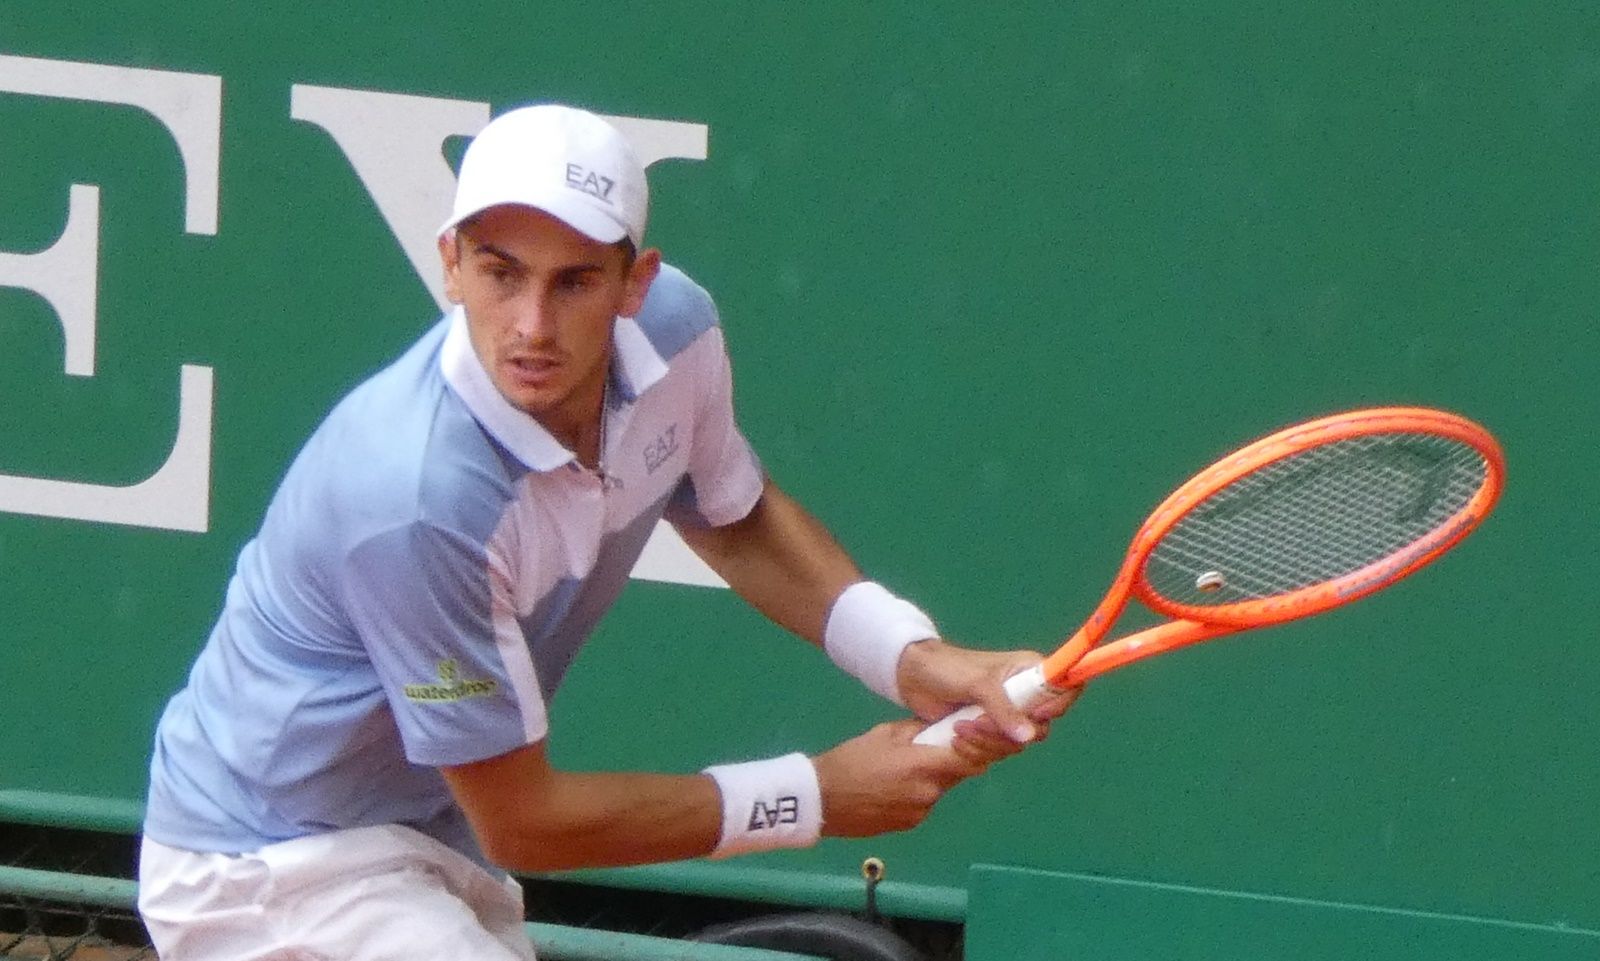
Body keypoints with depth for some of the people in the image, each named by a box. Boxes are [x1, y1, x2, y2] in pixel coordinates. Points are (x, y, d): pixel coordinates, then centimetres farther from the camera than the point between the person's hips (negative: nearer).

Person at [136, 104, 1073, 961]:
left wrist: (911, 656, -7)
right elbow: (521, 820, -24)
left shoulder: (673, 328, -14)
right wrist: (812, 797, -18)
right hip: (272, 872, -9)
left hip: (431, 842, 9)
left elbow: (740, 522, 10)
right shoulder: (420, 497, -35)